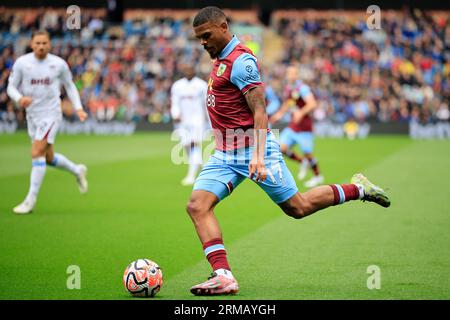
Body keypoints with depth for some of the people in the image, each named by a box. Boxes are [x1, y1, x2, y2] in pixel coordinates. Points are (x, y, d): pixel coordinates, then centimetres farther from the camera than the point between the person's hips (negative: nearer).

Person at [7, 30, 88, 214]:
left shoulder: (59, 64, -5)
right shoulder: (21, 63, -4)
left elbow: (69, 85, 10)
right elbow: (11, 87, 0)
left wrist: (78, 108, 2)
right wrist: (20, 98, -21)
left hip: (51, 114, -4)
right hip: (32, 115, 4)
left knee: (37, 153, -16)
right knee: (48, 158, 14)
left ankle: (31, 200, -12)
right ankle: (77, 171, 42)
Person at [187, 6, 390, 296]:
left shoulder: (241, 61, -15)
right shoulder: (220, 60, 14)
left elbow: (260, 112, -21)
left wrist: (258, 157, -30)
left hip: (252, 149, -9)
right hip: (225, 154, 9)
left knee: (297, 207, 2)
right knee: (197, 205, -12)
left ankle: (358, 189, 23)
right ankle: (224, 276, -20)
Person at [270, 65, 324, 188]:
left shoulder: (302, 88, -17)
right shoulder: (287, 88, 9)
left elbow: (312, 104, -28)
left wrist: (301, 113, -39)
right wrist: (279, 114, 20)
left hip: (304, 126, -7)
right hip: (293, 126, 8)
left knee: (307, 153, -1)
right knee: (282, 148, -4)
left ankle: (318, 177, 21)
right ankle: (302, 162, 20)